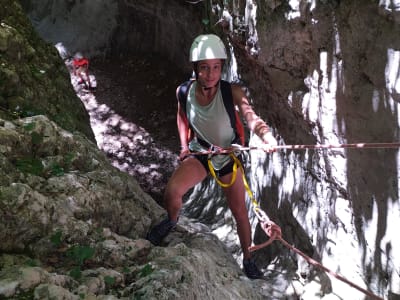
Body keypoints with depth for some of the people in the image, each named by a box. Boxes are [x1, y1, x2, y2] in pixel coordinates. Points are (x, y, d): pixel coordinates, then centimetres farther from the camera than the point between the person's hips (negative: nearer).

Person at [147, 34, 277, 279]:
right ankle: (172, 220, 12)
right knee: (172, 191, -25)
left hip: (229, 157, -1)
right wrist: (184, 145, -1)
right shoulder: (184, 92, -15)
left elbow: (251, 116, -42)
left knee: (240, 213, 8)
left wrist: (266, 136, -62)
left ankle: (248, 260, 34)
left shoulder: (231, 92, -24)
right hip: (199, 154, 1)